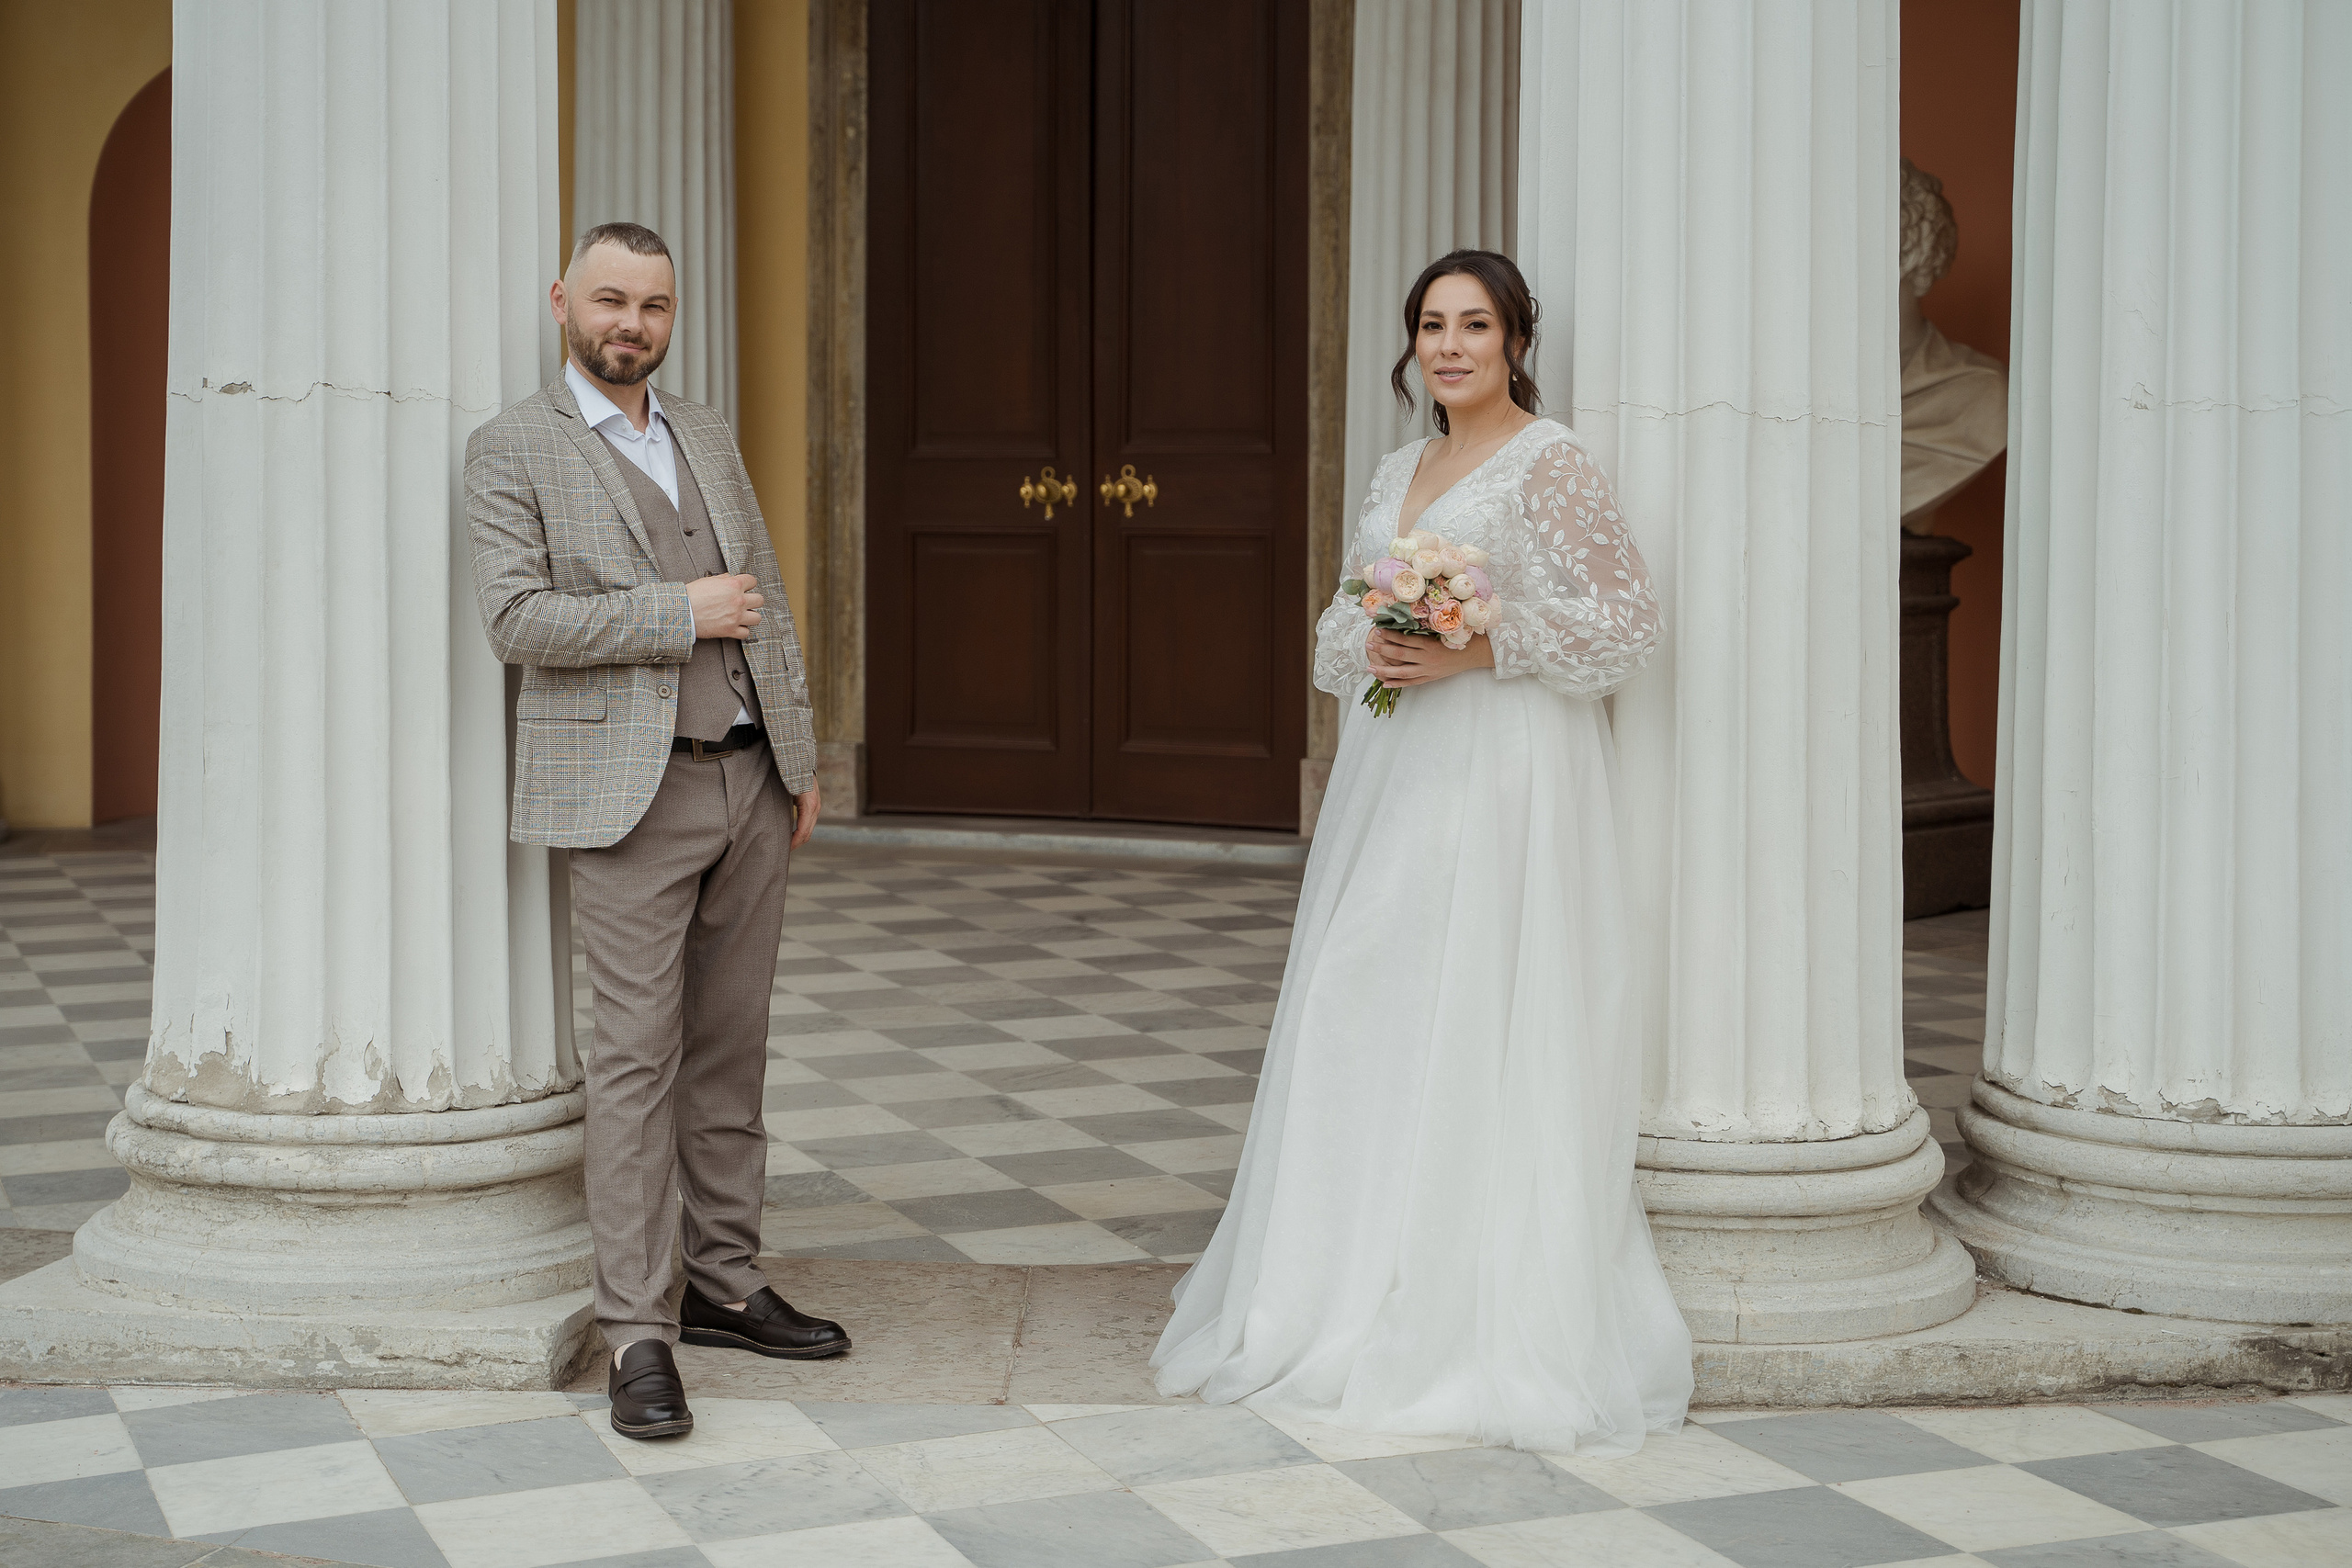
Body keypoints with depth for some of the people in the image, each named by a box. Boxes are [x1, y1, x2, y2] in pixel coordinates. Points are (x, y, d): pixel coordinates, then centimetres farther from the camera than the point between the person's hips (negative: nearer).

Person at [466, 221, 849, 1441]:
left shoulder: (708, 438, 16)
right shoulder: (512, 452, -2)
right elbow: (517, 618, -14)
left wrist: (801, 758, 14)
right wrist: (678, 613, -15)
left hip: (750, 782, 6)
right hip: (633, 797, -6)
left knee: (731, 1051, 10)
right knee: (639, 1057, -6)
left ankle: (724, 1285, 20)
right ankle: (636, 1335, -2)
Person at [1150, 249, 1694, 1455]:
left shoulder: (1551, 467, -6)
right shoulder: (1399, 471, 17)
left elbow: (1628, 620, -11)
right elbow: (1339, 627, 20)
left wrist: (1477, 652, -17)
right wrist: (1371, 649, -4)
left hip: (1499, 778, -8)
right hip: (1392, 774, 8)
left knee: (1482, 1029, -7)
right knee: (1367, 1026, 8)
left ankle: (1488, 1321, 1)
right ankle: (1363, 1298, 17)